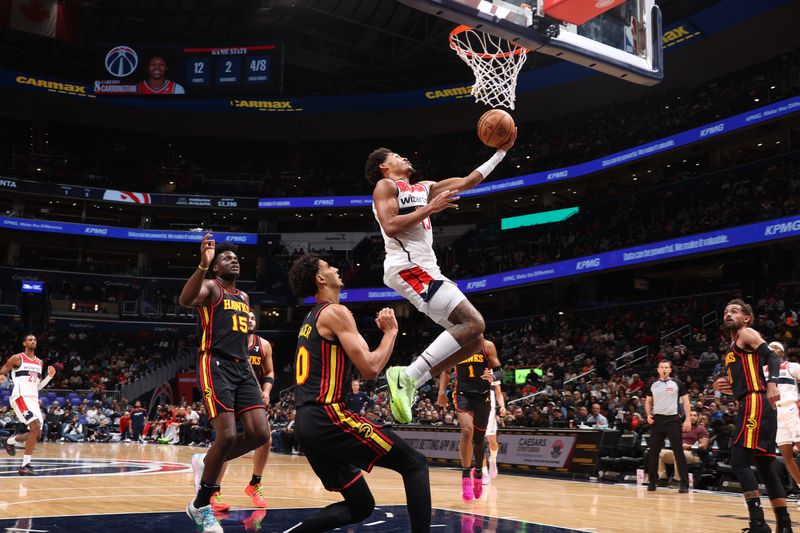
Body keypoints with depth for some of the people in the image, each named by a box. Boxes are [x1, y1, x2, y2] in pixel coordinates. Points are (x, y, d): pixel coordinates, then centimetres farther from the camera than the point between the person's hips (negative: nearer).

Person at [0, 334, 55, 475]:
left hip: (33, 399, 7)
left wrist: (50, 376, 6)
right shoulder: (17, 358, -1)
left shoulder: (39, 362, 17)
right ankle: (25, 465, -19)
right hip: (20, 397, -7)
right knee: (35, 427, -24)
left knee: (36, 433, 7)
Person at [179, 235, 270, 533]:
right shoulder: (210, 287, 1)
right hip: (215, 366, -7)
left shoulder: (244, 298, 24)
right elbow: (185, 300, -24)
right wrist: (202, 264, -36)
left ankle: (205, 462, 20)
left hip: (242, 368, 7)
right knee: (227, 435, -16)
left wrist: (253, 375, 22)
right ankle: (201, 506, 4)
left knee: (260, 434, -6)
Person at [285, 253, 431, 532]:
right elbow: (370, 369, -13)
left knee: (361, 505, 15)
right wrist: (391, 331, 2)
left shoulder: (311, 318, 23)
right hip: (327, 417, -9)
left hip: (306, 423, 9)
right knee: (415, 463, -1)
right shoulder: (336, 311, -6)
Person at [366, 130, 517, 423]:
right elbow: (391, 227, -13)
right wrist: (431, 208, -12)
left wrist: (501, 151, 28)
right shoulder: (385, 185, 4)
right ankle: (407, 376, -21)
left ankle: (407, 381, -1)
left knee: (473, 338, 3)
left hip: (425, 270, 9)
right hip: (408, 268, -9)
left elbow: (467, 181, 28)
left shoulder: (424, 188, 27)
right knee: (473, 323, -20)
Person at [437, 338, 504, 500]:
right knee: (467, 430, -26)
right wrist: (442, 392, -1)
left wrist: (492, 377, -26)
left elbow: (499, 371, -2)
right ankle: (466, 476, -18)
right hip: (463, 394, -1)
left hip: (483, 396, 1)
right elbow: (445, 370, 11)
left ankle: (478, 473, 38)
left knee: (479, 438, 12)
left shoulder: (487, 346, -3)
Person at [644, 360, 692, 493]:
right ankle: (652, 482, 14)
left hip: (673, 420, -3)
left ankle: (684, 484, 0)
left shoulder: (677, 383, -1)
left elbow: (686, 401, 0)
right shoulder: (653, 385, 9)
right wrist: (648, 415, 1)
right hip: (657, 419, 3)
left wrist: (687, 419, -9)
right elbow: (648, 401, 18)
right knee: (653, 452, 5)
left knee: (678, 452, -3)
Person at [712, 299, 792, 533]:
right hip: (752, 405, 10)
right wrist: (723, 387, 12)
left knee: (739, 461, -14)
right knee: (765, 465, 9)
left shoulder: (747, 334, 2)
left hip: (756, 403, -10)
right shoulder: (733, 348, 27)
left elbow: (772, 357, -14)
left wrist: (772, 383, -31)